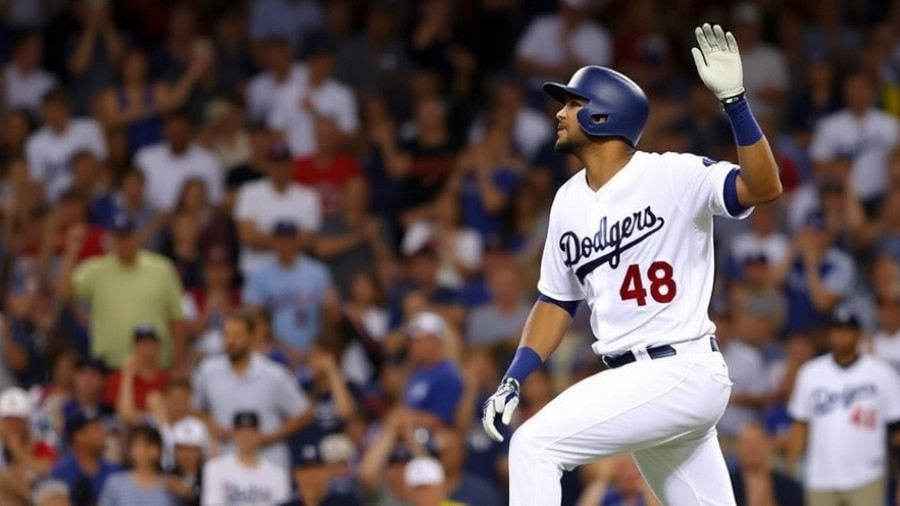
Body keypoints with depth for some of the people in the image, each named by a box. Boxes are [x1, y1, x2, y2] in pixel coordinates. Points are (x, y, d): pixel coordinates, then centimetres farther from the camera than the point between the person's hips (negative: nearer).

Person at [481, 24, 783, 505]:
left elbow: (763, 188, -27)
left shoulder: (674, 176, -12)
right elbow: (557, 301, 19)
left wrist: (733, 100, -37)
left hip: (679, 374, -8)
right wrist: (512, 380, 8)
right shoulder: (569, 201, 10)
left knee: (535, 445, -17)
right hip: (633, 379, 8)